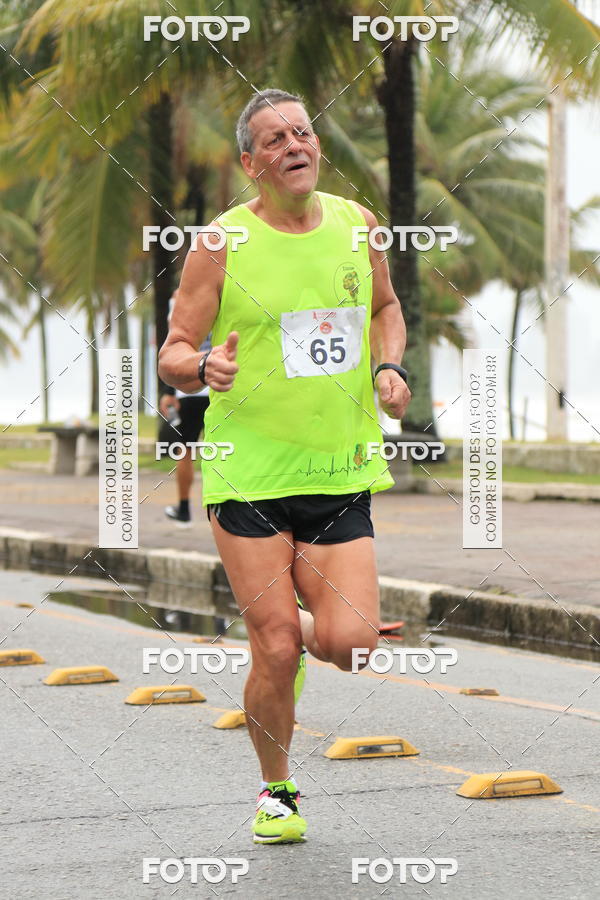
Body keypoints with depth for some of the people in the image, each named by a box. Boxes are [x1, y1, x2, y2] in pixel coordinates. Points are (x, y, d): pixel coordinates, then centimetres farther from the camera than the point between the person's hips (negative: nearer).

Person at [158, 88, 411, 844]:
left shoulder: (357, 225, 6)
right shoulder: (222, 243, -6)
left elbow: (385, 306, 25)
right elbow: (171, 357, -4)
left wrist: (390, 366, 6)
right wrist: (203, 366, -26)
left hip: (341, 473, 3)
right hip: (247, 475, -3)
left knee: (350, 644, -10)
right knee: (276, 653, -6)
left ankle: (296, 627, 28)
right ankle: (276, 790, 20)